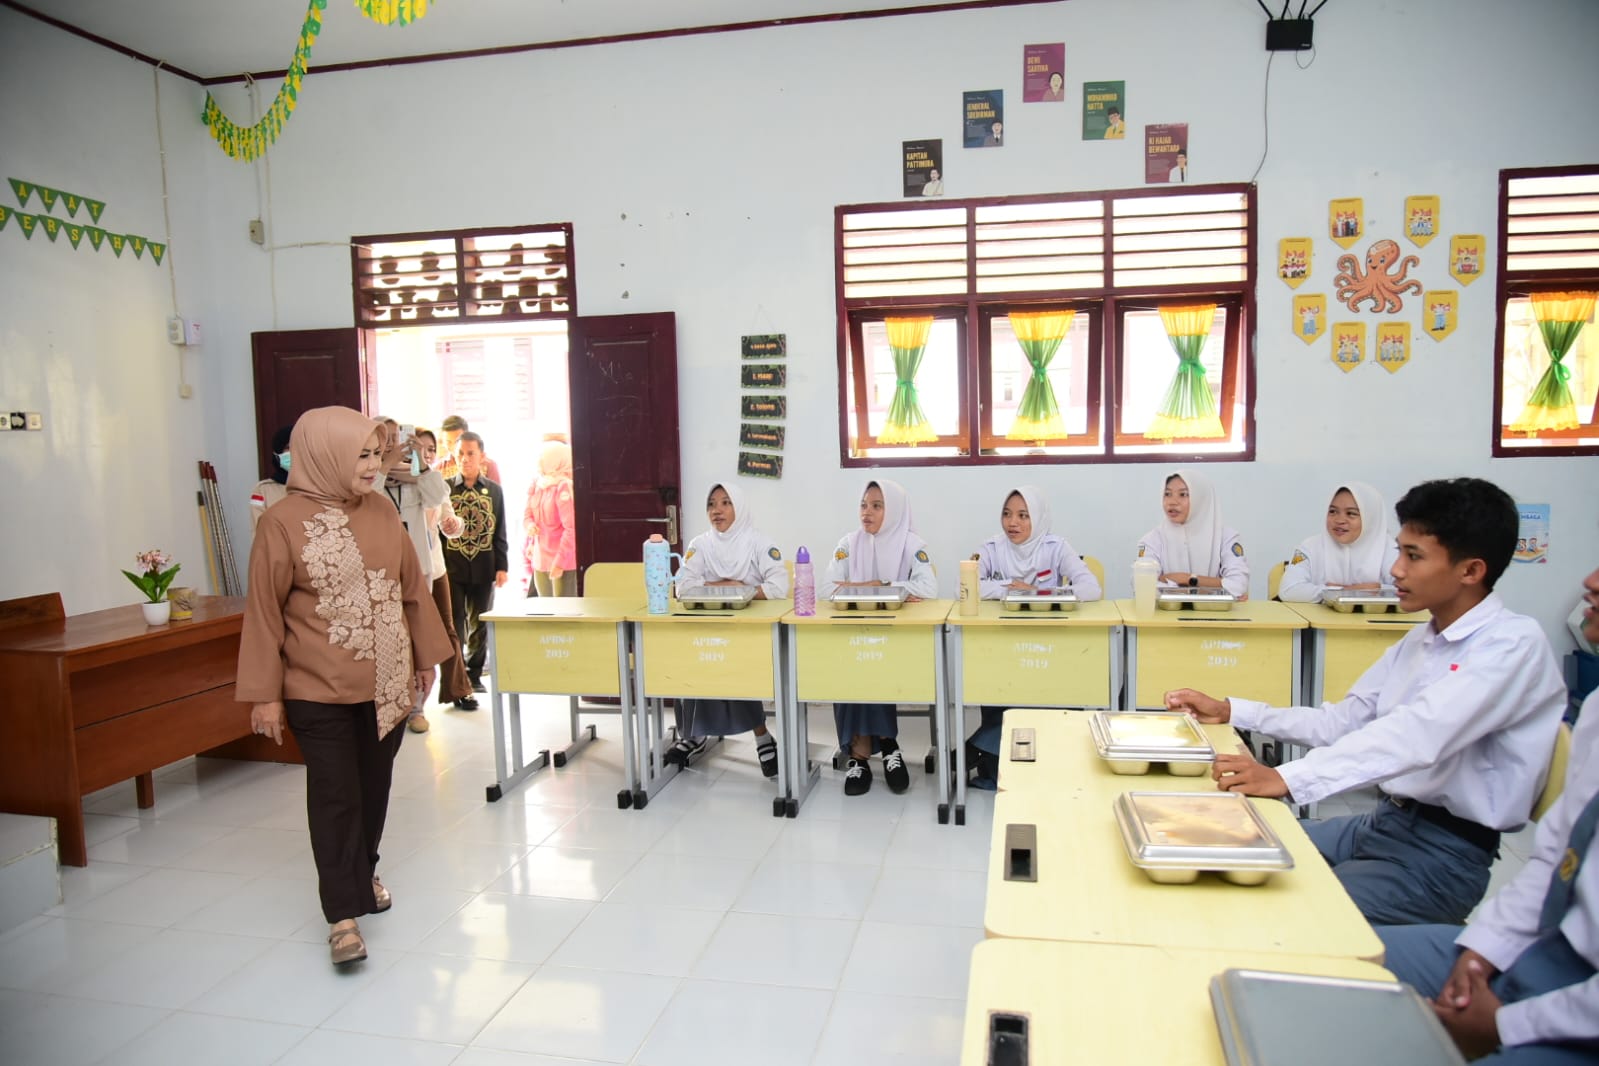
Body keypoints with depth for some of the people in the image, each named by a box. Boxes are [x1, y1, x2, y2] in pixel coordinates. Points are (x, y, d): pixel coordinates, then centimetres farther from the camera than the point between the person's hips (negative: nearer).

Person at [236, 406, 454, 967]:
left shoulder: (381, 511, 2)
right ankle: (343, 912, 9)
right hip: (319, 690, -4)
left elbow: (412, 586, 10)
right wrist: (264, 693, -7)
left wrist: (426, 655, 13)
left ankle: (363, 872, 37)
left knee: (374, 785, 16)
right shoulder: (283, 523, -11)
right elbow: (264, 612, -8)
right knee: (335, 795, -1)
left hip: (387, 683, 5)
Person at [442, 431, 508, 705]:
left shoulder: (494, 491, 6)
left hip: (484, 568, 2)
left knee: (480, 625, 11)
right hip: (452, 568, -2)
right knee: (453, 626, -2)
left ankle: (474, 674, 27)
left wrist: (502, 566, 2)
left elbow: (500, 532, 8)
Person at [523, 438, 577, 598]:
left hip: (563, 563, -8)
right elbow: (527, 514, 16)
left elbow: (572, 528, -19)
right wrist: (529, 525, -9)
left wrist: (560, 561, -19)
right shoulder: (536, 486, 8)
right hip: (539, 560, 8)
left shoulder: (564, 487, -16)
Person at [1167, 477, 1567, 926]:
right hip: (1385, 821, 8)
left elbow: (1416, 737, -32)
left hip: (1446, 852, -8)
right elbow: (1341, 722, 11)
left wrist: (1288, 779, -41)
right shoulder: (1420, 640, 9)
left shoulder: (1515, 643, -17)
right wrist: (1230, 711, 2)